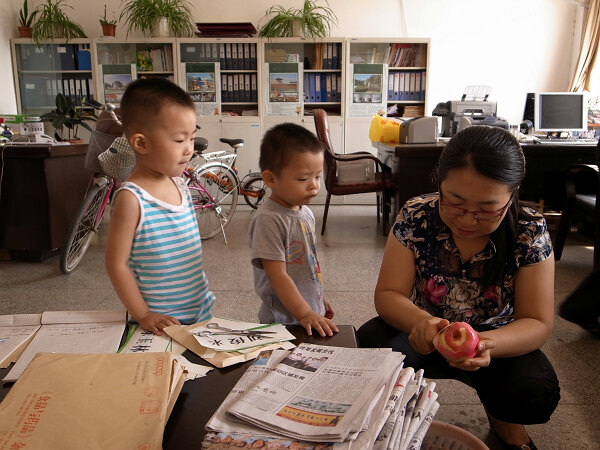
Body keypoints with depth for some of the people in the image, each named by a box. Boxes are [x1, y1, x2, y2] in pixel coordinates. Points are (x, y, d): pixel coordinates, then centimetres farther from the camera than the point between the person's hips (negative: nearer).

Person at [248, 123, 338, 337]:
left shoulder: (306, 212, 6)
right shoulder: (268, 220, -21)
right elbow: (278, 275, -23)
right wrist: (305, 314, -26)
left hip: (313, 314, 8)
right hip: (284, 320, -8)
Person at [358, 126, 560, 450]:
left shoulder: (529, 233, -18)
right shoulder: (415, 217, -18)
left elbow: (538, 323, -17)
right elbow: (387, 294, -17)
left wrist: (487, 344, -40)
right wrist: (419, 321, -41)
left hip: (495, 339, 1)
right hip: (424, 336, 0)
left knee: (537, 392, -29)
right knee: (369, 344, -30)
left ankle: (502, 418, 10)